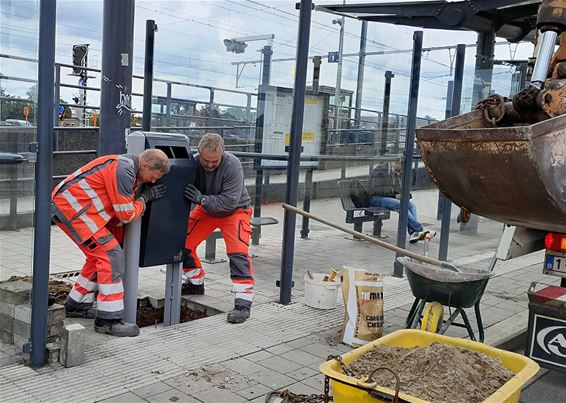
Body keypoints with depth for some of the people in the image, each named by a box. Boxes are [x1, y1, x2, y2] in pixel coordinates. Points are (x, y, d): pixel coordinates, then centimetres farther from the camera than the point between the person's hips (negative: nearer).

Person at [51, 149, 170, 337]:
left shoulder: (126, 167, 14)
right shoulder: (122, 171, -19)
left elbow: (117, 211, 21)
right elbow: (127, 214, -15)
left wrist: (117, 240, 21)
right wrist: (146, 197, -1)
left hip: (66, 205, 11)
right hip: (71, 206, -11)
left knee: (100, 255, 18)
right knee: (111, 255, -12)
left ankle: (77, 306, 31)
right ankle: (109, 319, -9)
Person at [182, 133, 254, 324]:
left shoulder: (232, 165, -31)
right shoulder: (193, 163, -22)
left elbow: (230, 201, -35)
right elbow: (185, 193, -18)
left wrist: (202, 199, -42)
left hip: (234, 211, -5)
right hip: (206, 210, 5)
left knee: (238, 252, -20)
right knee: (183, 243, 4)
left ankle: (243, 303, -18)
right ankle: (195, 283, 28)